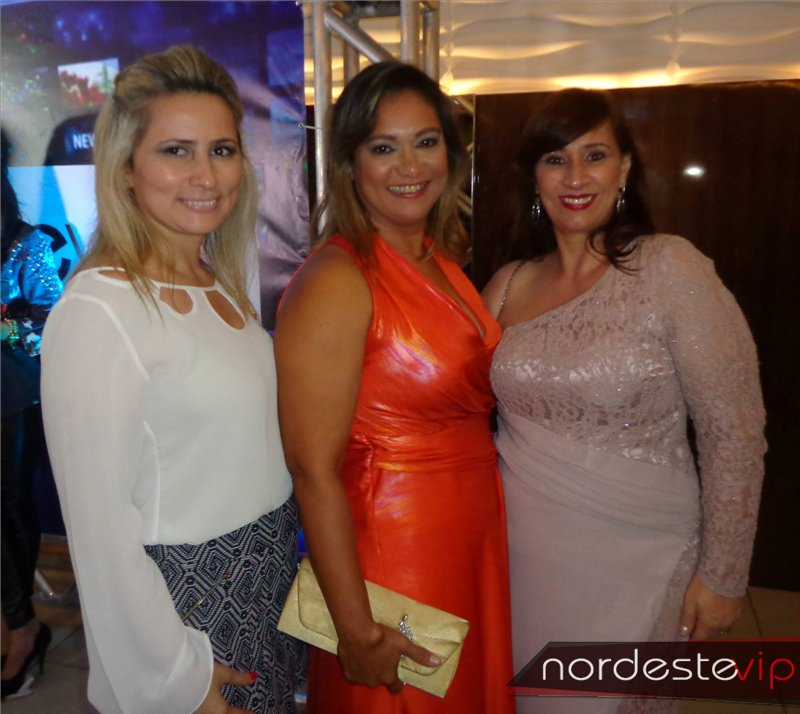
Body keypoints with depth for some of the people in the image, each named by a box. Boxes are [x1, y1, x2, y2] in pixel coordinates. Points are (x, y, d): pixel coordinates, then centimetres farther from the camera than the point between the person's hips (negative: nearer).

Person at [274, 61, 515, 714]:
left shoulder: (443, 261, 5)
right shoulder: (335, 281, -20)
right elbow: (314, 470, -21)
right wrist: (357, 630, -18)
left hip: (474, 547, 8)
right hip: (391, 551, -7)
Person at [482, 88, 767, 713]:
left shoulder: (669, 270, -13)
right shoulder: (508, 284, 0)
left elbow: (735, 434, -11)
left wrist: (722, 575, -8)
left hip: (632, 561, -3)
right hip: (519, 549, 4)